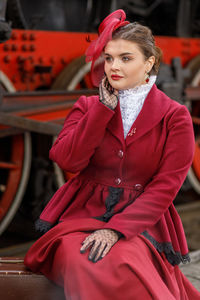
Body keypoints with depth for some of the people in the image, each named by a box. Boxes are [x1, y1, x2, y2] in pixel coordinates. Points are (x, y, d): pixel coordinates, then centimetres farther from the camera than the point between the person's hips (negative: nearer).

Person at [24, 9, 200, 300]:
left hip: (141, 219, -1)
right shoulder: (89, 107, 13)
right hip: (84, 212, 2)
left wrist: (116, 229, -17)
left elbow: (166, 186, -5)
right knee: (82, 267, -31)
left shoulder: (175, 116, 4)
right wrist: (105, 107, -6)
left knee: (123, 265, -34)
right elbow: (67, 160, -4)